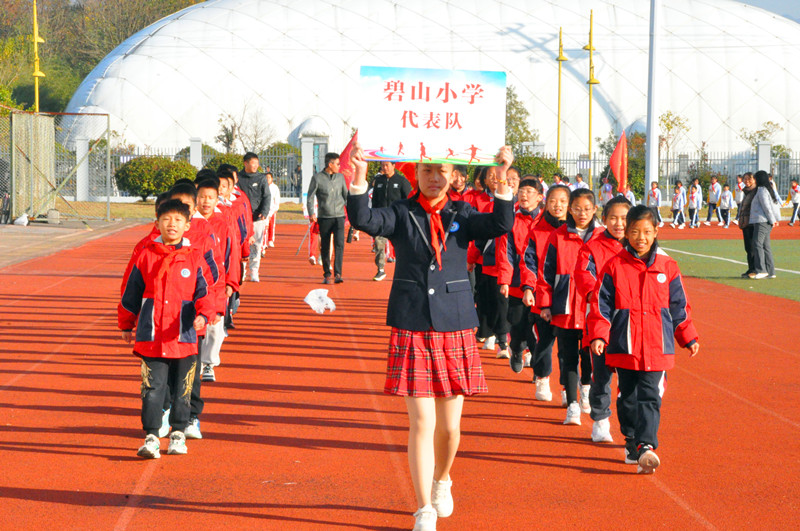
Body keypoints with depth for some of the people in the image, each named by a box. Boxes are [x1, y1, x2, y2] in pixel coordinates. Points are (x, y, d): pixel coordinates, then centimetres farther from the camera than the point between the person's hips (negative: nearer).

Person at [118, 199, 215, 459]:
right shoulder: (146, 256, 3)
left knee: (182, 389, 11)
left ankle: (178, 433, 26)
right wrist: (126, 325, 19)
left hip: (184, 337, 1)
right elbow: (130, 293, 13)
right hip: (151, 337, -1)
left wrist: (203, 315, -16)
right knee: (153, 388, -6)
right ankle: (151, 437, -2)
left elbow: (203, 292, 3)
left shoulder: (194, 257, 4)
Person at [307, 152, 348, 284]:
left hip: (339, 217, 2)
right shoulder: (317, 178, -1)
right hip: (324, 217, -2)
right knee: (325, 247, 4)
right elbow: (310, 197, -1)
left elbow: (346, 195, 21)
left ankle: (337, 274, -17)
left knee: (339, 244, -13)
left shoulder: (340, 177, 11)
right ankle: (326, 275, 16)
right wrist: (311, 213, -13)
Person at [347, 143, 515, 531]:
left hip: (455, 328, 2)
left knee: (449, 425, 8)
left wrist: (502, 181, -24)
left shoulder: (462, 215, 5)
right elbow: (364, 220, -14)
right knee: (422, 422, -5)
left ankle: (442, 480, 39)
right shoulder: (402, 214, 3)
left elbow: (500, 225, -11)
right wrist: (359, 178, -29)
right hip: (412, 329, -1)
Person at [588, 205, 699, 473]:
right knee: (627, 397, 10)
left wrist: (689, 338, 14)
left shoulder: (667, 267, 5)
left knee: (650, 397, -9)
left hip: (657, 348, 0)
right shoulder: (614, 267, 0)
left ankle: (646, 446, -13)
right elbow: (601, 305, 1)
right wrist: (599, 336, -9)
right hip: (624, 347, 0)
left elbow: (679, 307, 13)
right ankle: (631, 442, 25)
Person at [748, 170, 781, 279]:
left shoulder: (762, 190, -9)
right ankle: (770, 272, 6)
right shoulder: (770, 189, 20)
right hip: (766, 222, 10)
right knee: (765, 245, 8)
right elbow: (777, 204, 22)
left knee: (757, 244, -13)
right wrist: (774, 220, 16)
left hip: (762, 221, -10)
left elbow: (766, 206, -15)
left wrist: (772, 220, -11)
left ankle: (760, 270, -20)